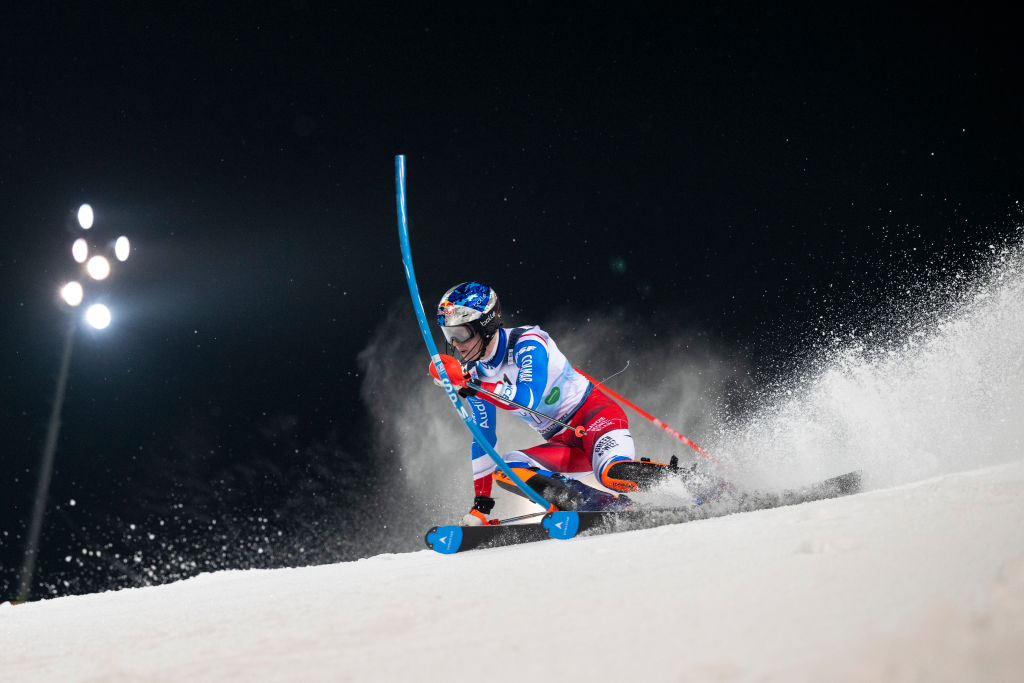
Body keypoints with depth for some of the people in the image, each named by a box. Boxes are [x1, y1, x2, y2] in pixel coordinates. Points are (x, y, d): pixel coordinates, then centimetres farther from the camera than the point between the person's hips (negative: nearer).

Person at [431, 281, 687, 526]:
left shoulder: (526, 343, -16)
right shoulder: (476, 374, 4)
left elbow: (529, 400, -33)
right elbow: (483, 438, 11)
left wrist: (469, 382, -38)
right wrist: (481, 502, 9)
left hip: (593, 413, -7)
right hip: (563, 445, 7)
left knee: (615, 474, -37)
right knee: (504, 469, -21)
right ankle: (612, 508, -25)